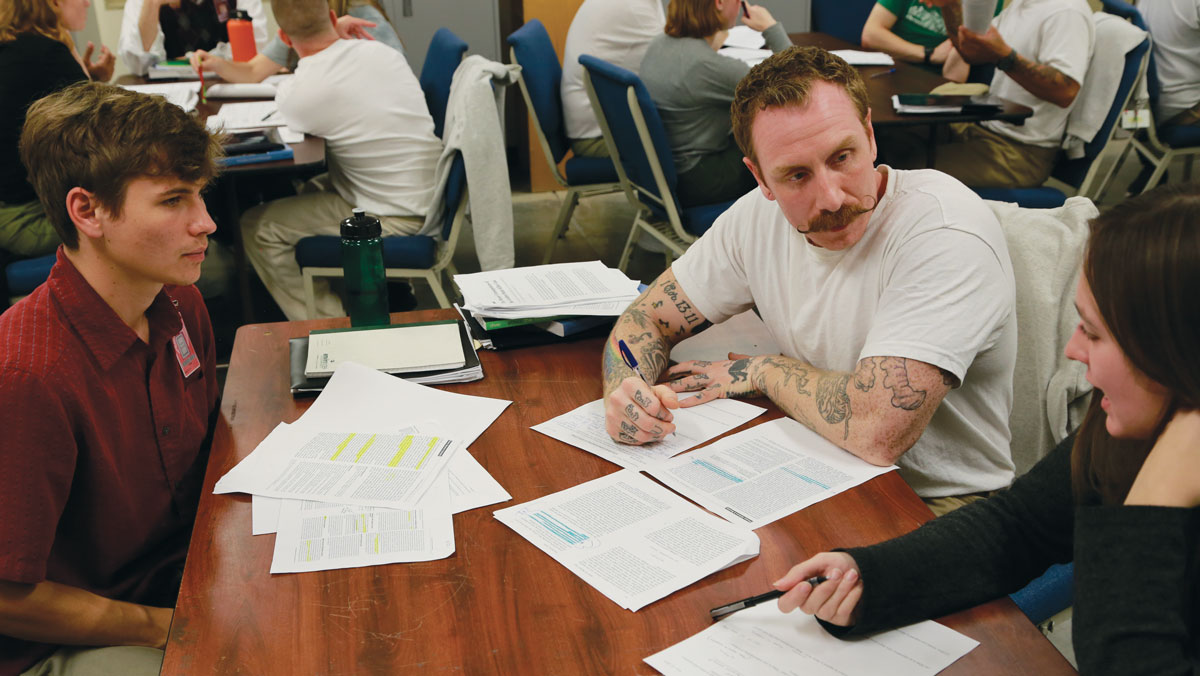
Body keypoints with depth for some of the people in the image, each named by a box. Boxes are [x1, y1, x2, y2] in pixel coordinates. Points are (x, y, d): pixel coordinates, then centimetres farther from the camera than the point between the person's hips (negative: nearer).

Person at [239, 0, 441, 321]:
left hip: (396, 219, -8)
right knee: (313, 190, 30)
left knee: (257, 228, 3)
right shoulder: (382, 51, -1)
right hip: (432, 196, 8)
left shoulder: (300, 94, -18)